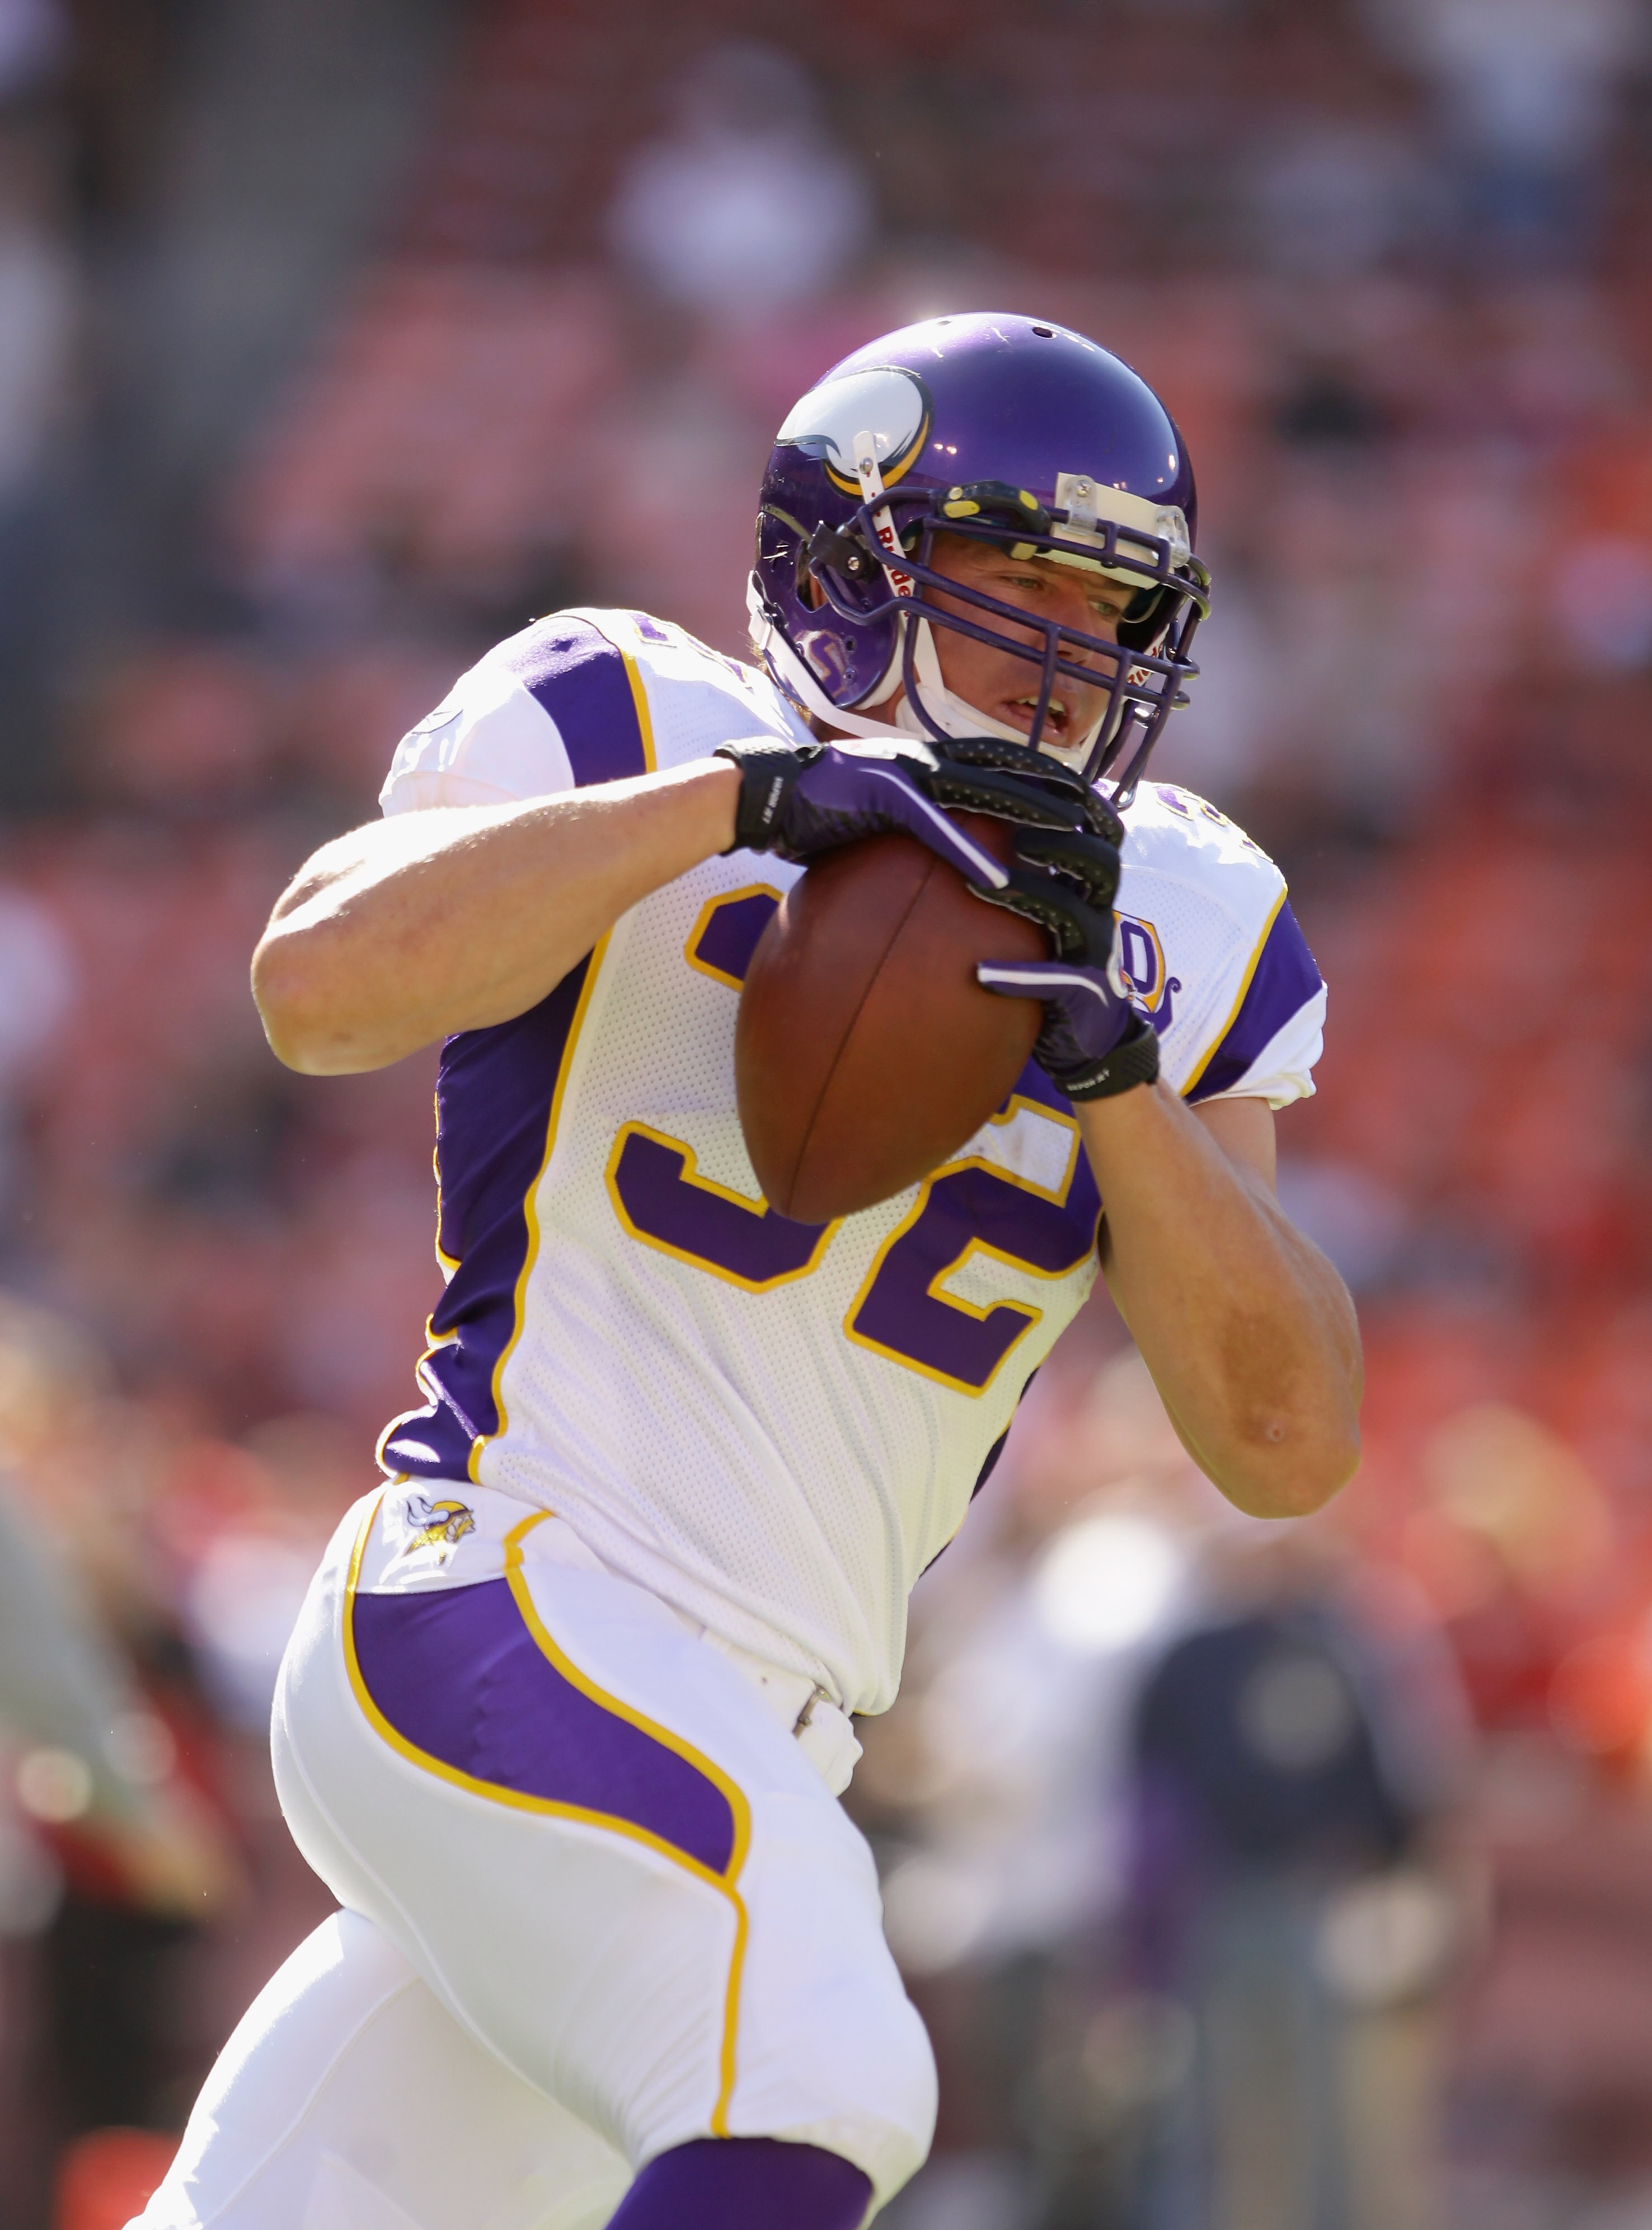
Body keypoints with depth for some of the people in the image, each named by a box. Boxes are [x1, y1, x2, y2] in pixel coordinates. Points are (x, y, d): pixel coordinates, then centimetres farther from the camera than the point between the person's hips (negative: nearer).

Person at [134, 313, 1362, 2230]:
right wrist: (735, 798, -23)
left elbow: (1287, 1443, 3)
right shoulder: (632, 733, -2)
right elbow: (323, 985, -21)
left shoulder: (1168, 931, 11)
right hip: (504, 1607, -7)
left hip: (753, 1756, 7)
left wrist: (1114, 1066, -11)